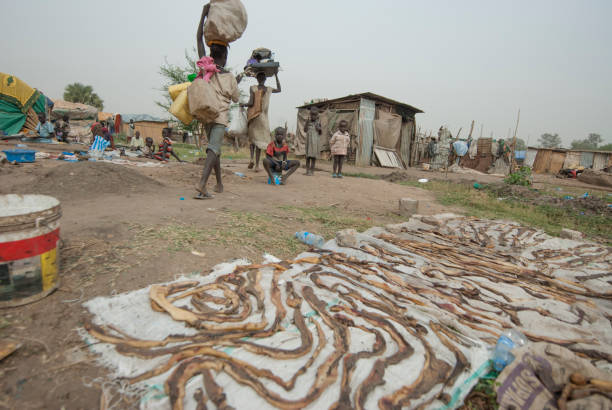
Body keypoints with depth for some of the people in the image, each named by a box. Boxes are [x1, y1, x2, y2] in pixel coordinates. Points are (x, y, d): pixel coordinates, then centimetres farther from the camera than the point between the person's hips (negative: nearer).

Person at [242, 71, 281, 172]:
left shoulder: (253, 88, -4)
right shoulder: (269, 89, 4)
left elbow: (251, 103, -11)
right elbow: (279, 89, 24)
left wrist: (244, 104, 9)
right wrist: (276, 76, 27)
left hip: (253, 115, -1)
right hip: (263, 116, 1)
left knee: (252, 137, 15)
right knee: (260, 139, 0)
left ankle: (252, 159, -6)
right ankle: (257, 165, -4)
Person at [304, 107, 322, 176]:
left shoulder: (318, 122, 3)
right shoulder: (308, 121, 2)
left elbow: (321, 133, 7)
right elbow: (305, 130, -4)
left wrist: (319, 129, -13)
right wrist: (307, 123, -17)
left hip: (315, 141, 0)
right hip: (309, 141, 0)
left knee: (313, 156, 1)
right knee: (308, 156, 1)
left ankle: (312, 170, 7)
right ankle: (307, 170, 8)